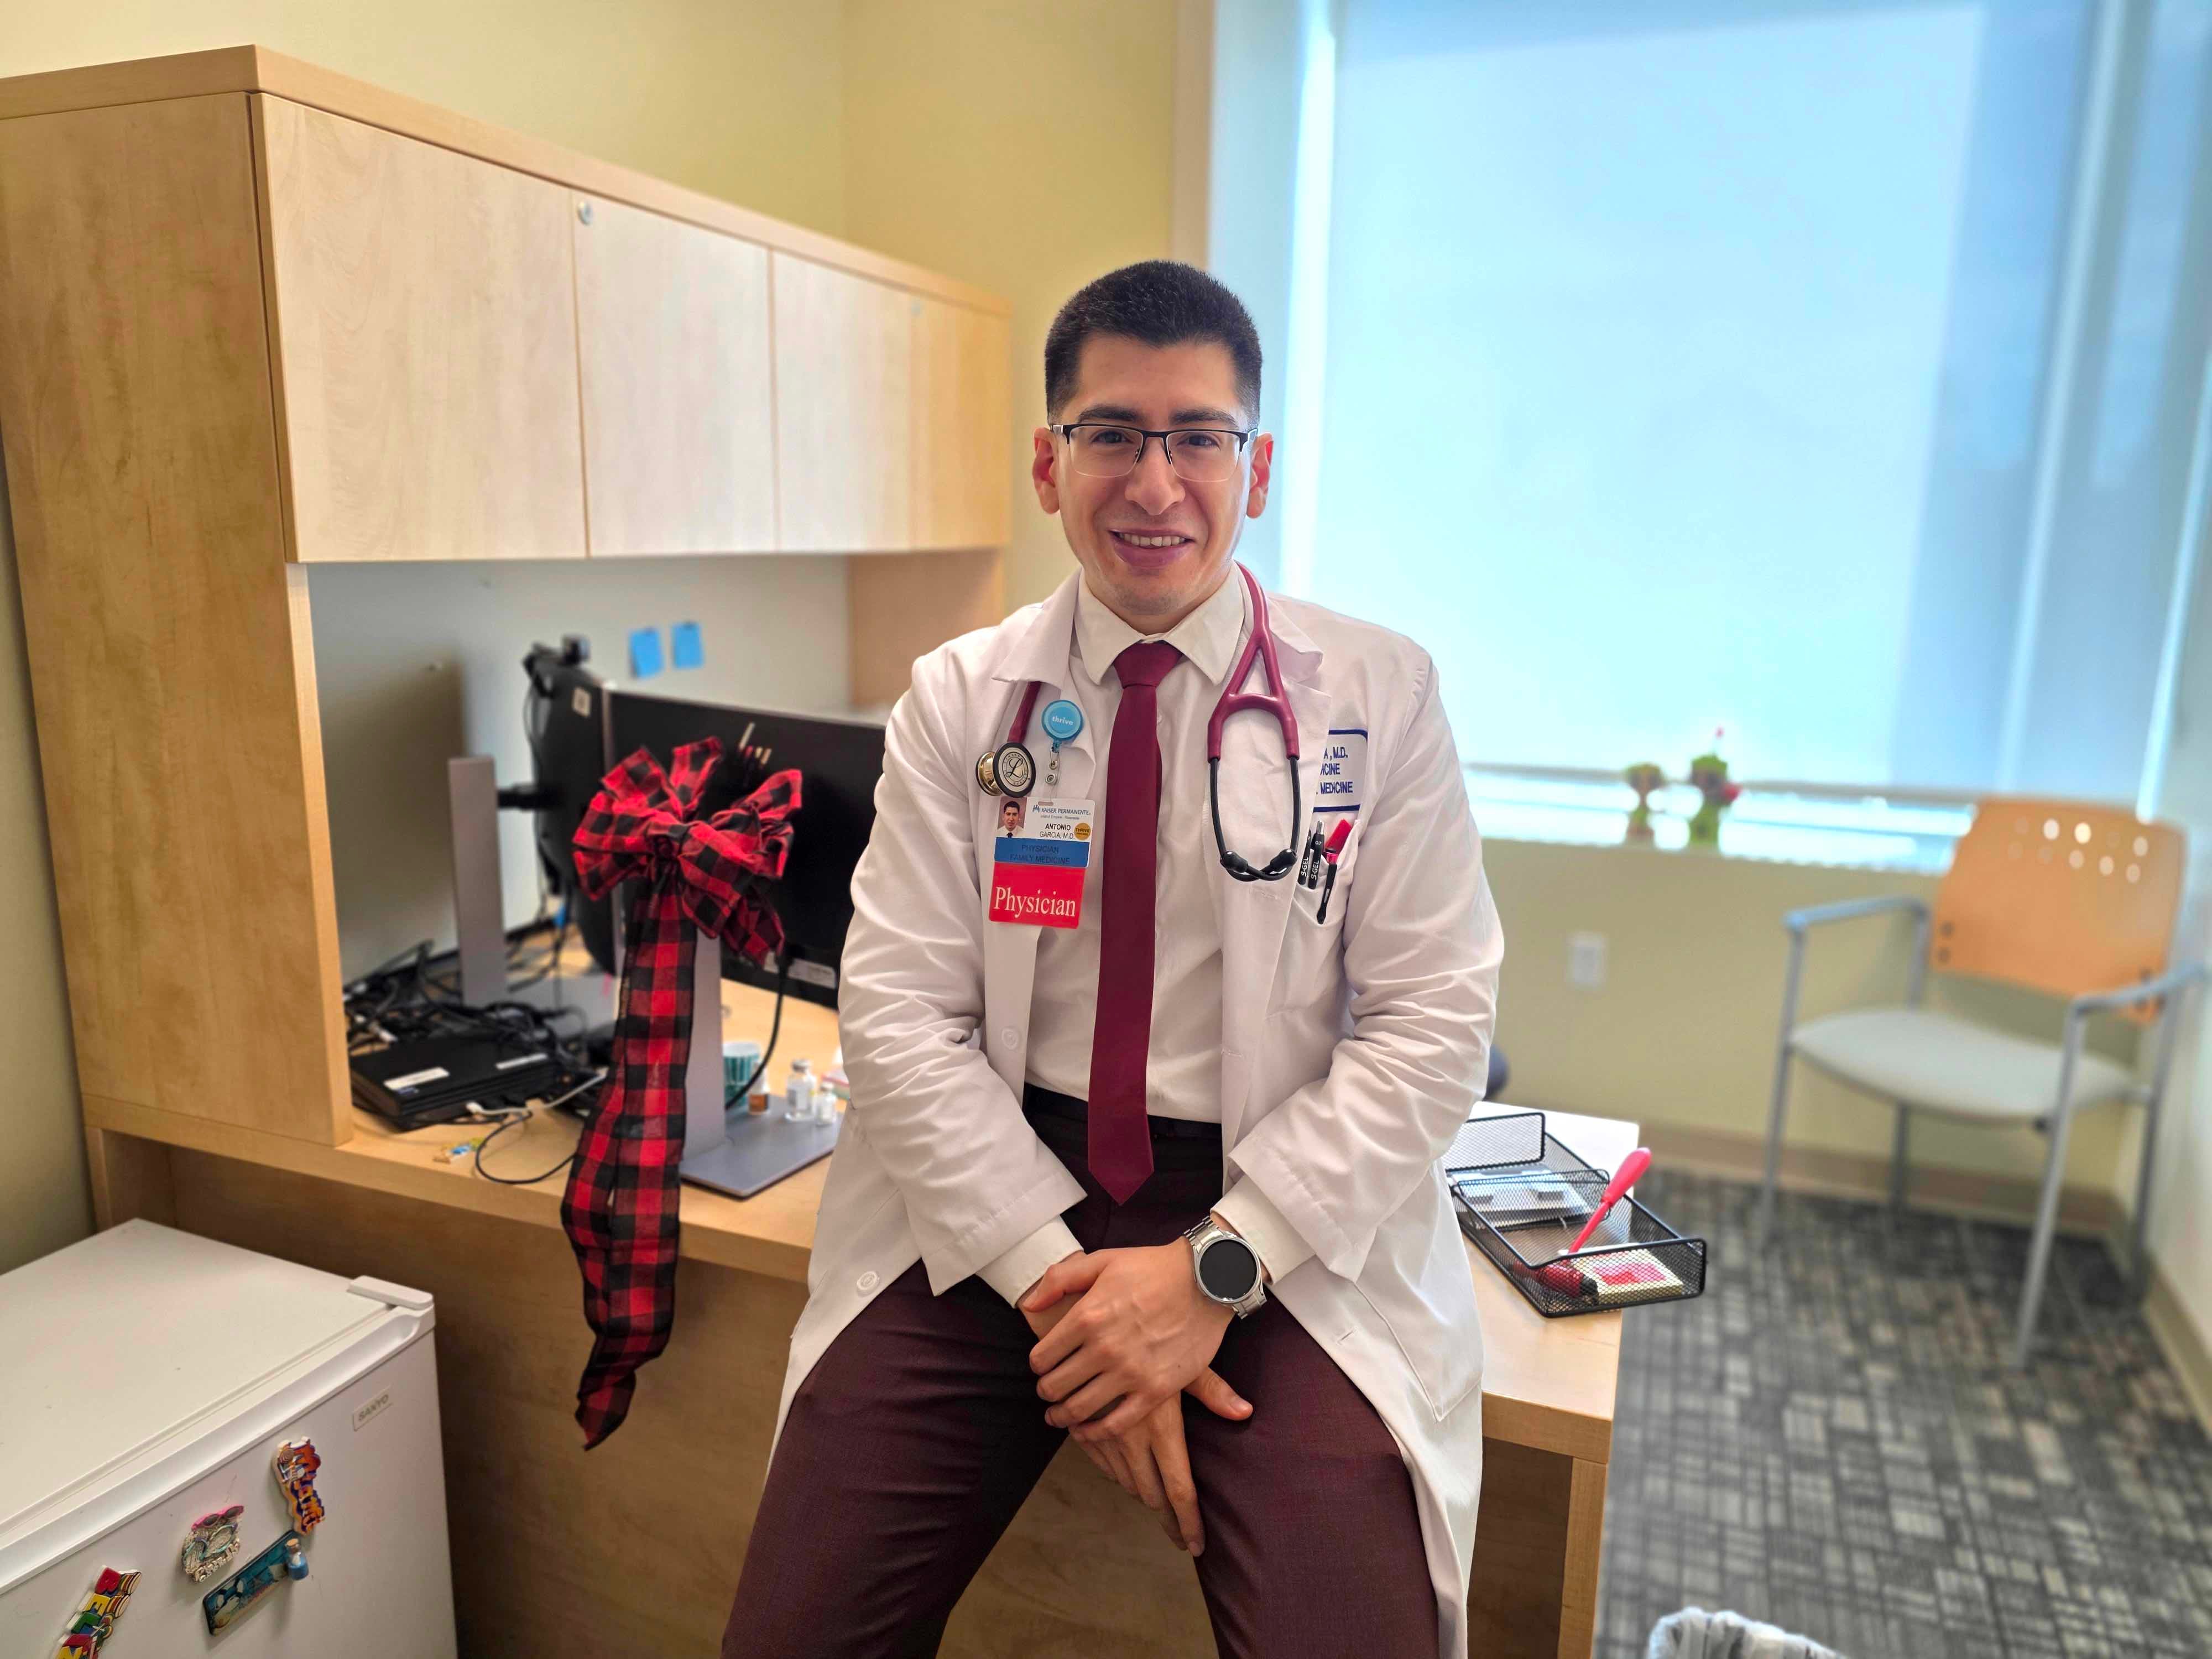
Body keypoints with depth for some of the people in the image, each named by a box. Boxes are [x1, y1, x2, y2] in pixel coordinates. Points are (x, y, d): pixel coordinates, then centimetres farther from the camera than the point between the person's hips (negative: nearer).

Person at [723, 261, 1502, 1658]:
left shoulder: (1380, 696, -1)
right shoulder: (956, 699, 3)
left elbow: (1434, 1022, -4)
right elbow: (900, 1011, -2)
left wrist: (1214, 1270, -13)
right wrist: (1060, 1275, -13)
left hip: (1278, 1227, -1)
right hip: (993, 1210, 2)